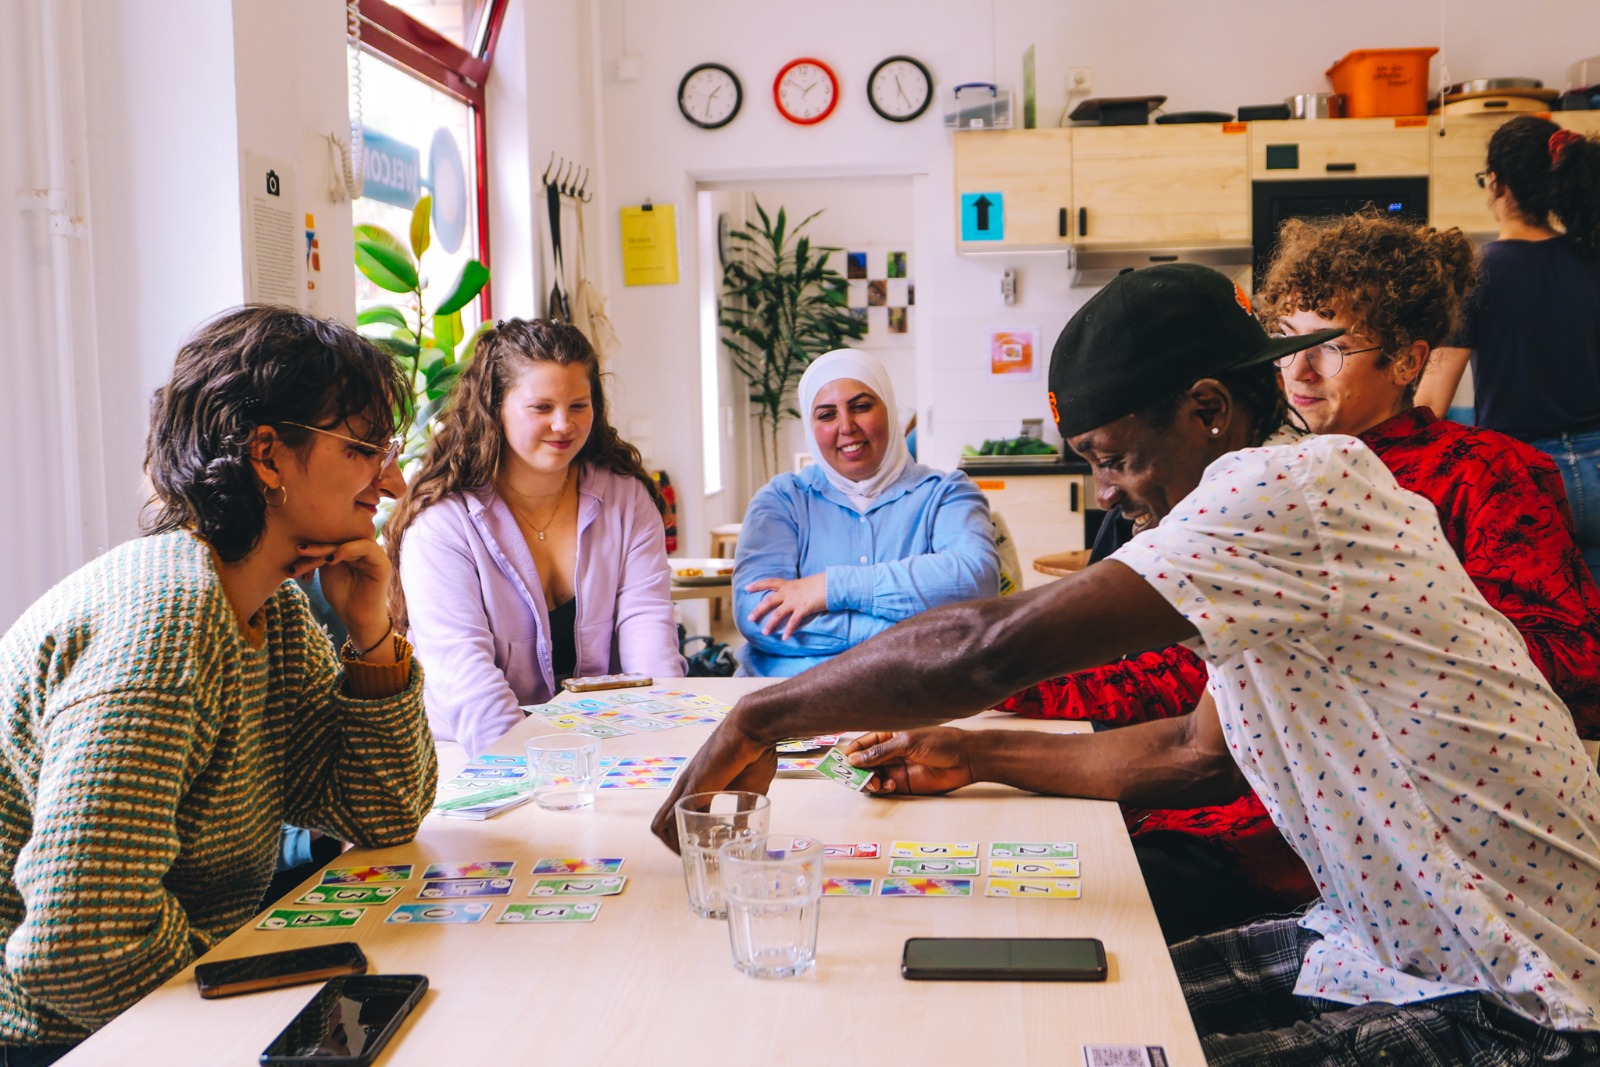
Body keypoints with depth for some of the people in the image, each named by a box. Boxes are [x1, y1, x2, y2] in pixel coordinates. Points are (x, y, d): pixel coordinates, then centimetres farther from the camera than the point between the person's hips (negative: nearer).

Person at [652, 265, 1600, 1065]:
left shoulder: (1294, 488, -25)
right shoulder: (1281, 506, 8)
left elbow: (990, 649, -29)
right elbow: (1201, 752, 13)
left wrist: (759, 721, -17)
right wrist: (973, 755, 10)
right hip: (1394, 951, 9)